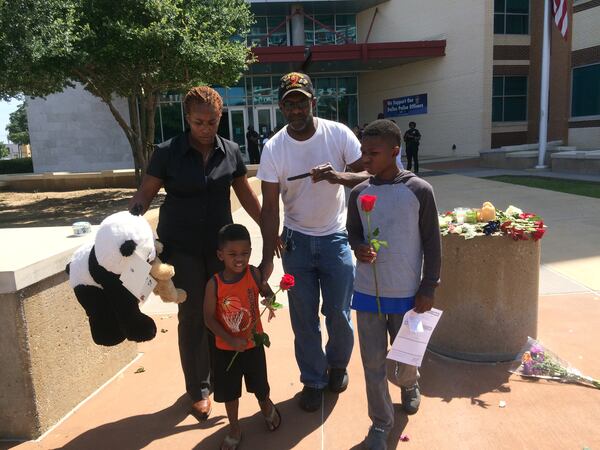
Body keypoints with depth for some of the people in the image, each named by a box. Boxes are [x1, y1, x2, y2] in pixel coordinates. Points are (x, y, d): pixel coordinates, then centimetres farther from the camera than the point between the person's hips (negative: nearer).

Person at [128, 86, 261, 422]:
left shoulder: (231, 152, 0)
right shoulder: (168, 152, -8)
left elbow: (247, 195, 8)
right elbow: (145, 194, -4)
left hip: (221, 244, 2)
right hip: (181, 247, -2)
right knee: (193, 316, 5)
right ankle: (199, 389, 21)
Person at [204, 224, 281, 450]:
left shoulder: (254, 274, -17)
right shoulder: (214, 284, -20)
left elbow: (267, 292, 2)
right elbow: (209, 318, -15)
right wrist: (232, 340, -21)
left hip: (253, 343, 1)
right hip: (226, 348, -1)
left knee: (259, 385, 21)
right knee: (229, 391, 17)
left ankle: (266, 406, 55)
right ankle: (234, 429, 42)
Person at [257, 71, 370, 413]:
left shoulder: (339, 134, -10)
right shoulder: (274, 148, -9)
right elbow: (270, 208, -8)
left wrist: (339, 176, -32)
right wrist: (268, 257, -11)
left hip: (336, 238, 0)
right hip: (296, 241, 1)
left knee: (339, 314, 8)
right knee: (304, 318, 9)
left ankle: (337, 364, 39)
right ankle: (313, 379, 32)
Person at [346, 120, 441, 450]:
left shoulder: (419, 191, -9)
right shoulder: (359, 193, -1)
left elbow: (432, 243, -4)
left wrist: (428, 289, -5)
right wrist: (359, 248, -13)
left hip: (406, 293, -2)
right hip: (367, 291, 2)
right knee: (373, 362, 8)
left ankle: (409, 384, 51)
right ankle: (381, 422, 30)